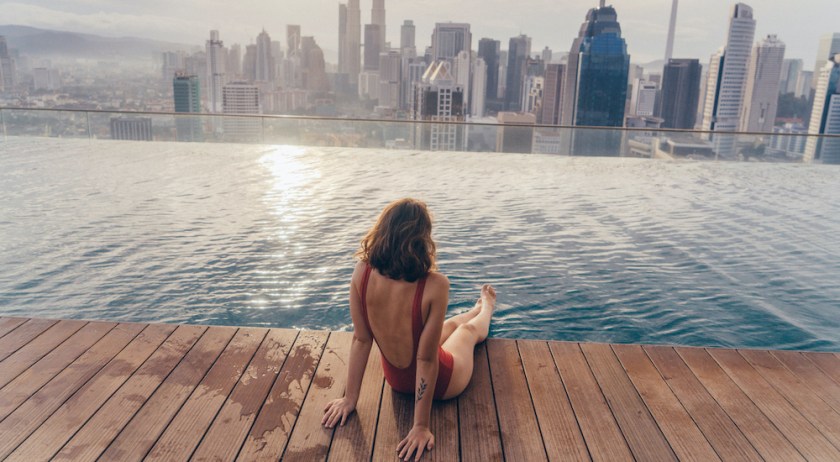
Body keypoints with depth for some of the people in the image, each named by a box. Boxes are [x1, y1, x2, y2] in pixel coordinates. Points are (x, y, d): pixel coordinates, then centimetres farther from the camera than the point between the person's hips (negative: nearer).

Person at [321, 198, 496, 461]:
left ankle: (479, 309, 69)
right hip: (438, 383, -3)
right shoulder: (435, 285, -34)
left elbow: (361, 340, -14)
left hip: (395, 380, 4)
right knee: (469, 329, 32)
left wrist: (350, 399, -3)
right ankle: (485, 310, 68)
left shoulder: (362, 273, -23)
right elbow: (426, 360, -29)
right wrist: (421, 426, -18)